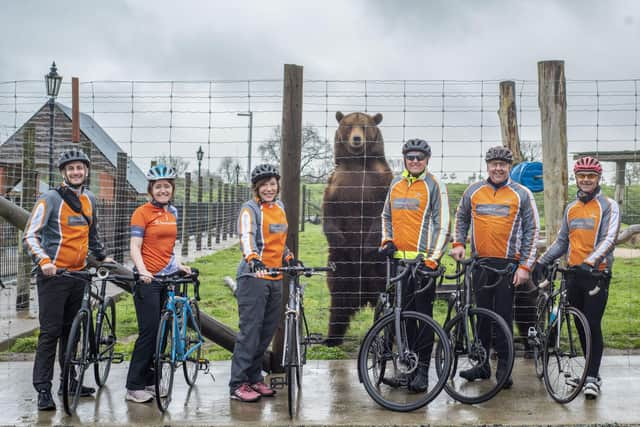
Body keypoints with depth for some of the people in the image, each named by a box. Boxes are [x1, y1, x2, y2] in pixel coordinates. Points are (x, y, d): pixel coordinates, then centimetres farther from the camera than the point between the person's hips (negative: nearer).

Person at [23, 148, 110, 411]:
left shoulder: (89, 199, 12)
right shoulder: (51, 199, -8)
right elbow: (30, 235, -14)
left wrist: (101, 256, 26)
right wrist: (43, 260, -27)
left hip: (78, 275, 6)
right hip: (53, 274, -6)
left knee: (72, 330, 13)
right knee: (50, 332, -5)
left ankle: (69, 382, 23)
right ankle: (43, 389, 1)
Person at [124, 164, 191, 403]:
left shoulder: (173, 212, 13)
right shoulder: (142, 212, -6)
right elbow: (134, 246, -13)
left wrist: (179, 265, 8)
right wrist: (142, 270, -29)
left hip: (168, 277, 7)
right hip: (148, 279, -7)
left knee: (163, 331, 9)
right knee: (149, 331, -8)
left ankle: (150, 380, 20)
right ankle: (134, 387, 0)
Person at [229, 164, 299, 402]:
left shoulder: (279, 208, 16)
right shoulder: (250, 210, -7)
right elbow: (246, 237, -25)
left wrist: (292, 260, 19)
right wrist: (252, 259, -42)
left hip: (275, 278, 7)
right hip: (254, 276, -7)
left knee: (268, 331, 11)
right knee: (250, 331, -7)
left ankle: (255, 378, 23)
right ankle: (238, 384, 0)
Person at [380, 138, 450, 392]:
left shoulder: (434, 186, -1)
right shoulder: (395, 184, 14)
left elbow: (442, 226, -6)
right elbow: (386, 216, 25)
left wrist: (433, 259, -14)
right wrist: (387, 241, 8)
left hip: (423, 260, -5)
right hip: (398, 259, 5)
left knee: (424, 316, -2)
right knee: (402, 314, 9)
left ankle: (422, 370, 4)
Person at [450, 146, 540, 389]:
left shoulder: (522, 194, 0)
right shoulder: (473, 191, 8)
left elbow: (532, 231, -1)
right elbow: (461, 218, 21)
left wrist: (525, 267, -8)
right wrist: (458, 244, 6)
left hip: (508, 263, -3)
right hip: (479, 262, 3)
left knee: (504, 315, -1)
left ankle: (504, 367, 8)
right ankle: (482, 364, 19)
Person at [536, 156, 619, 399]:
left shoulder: (608, 206, -4)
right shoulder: (571, 208, 14)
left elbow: (608, 240, -16)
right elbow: (562, 241, 18)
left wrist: (589, 262, -31)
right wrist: (541, 262, 8)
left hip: (597, 274, -5)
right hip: (574, 274, 6)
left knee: (593, 325, -7)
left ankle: (592, 377, -1)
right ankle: (592, 372, 21)